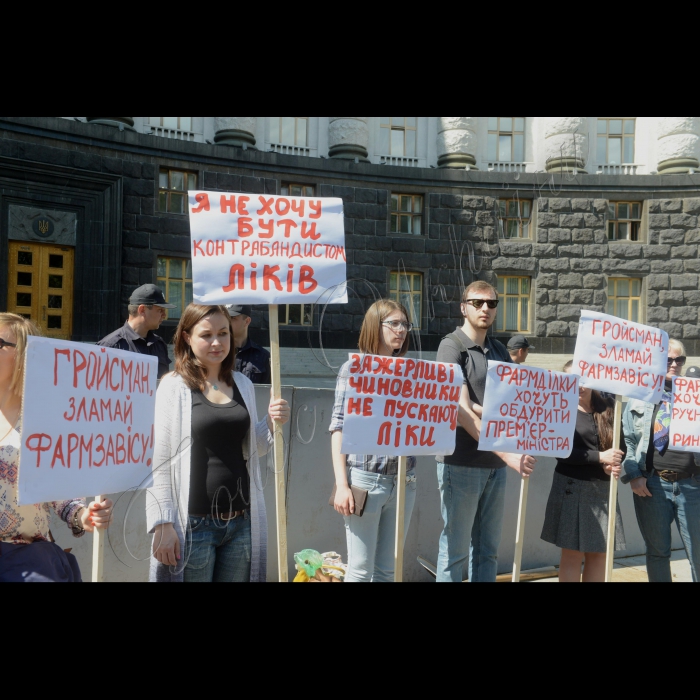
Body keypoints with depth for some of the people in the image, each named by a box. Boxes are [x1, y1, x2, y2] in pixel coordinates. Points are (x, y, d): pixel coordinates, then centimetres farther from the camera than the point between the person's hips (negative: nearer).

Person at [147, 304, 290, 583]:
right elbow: (159, 462, -9)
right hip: (194, 523, -4)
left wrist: (271, 423, -1)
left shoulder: (243, 384, 8)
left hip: (241, 522, 5)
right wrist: (162, 524, -12)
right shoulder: (173, 387, -7)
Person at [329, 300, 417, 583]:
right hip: (365, 478, -4)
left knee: (387, 569, 14)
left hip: (404, 481, 4)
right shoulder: (354, 369, -2)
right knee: (360, 570, 5)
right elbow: (339, 426, -5)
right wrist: (342, 484, -11)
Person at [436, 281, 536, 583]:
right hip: (461, 464, -6)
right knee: (456, 551, 3)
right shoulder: (452, 347, -7)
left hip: (494, 465, 6)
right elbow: (462, 411, -16)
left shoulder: (500, 351, 12)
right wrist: (506, 454, -22)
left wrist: (484, 411, -14)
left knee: (488, 550, 13)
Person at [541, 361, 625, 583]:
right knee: (572, 555, 1)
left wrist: (613, 464, -10)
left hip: (603, 489, 4)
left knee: (599, 553, 9)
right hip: (572, 488, -4)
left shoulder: (608, 408, 7)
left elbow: (621, 446, 10)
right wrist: (600, 457, -20)